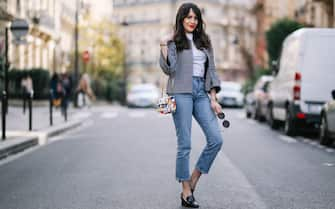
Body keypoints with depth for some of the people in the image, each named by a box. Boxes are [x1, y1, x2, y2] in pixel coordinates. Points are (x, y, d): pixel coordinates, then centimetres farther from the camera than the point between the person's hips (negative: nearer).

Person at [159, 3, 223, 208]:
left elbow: (211, 70, 15)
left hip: (202, 93, 5)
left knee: (216, 139, -5)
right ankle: (186, 193, 4)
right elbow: (168, 69, -9)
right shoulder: (174, 42, 2)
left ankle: (193, 181, 10)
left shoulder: (205, 42, 16)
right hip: (182, 93, -5)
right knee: (185, 144, -3)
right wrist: (163, 47, -21)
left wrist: (213, 99, 7)